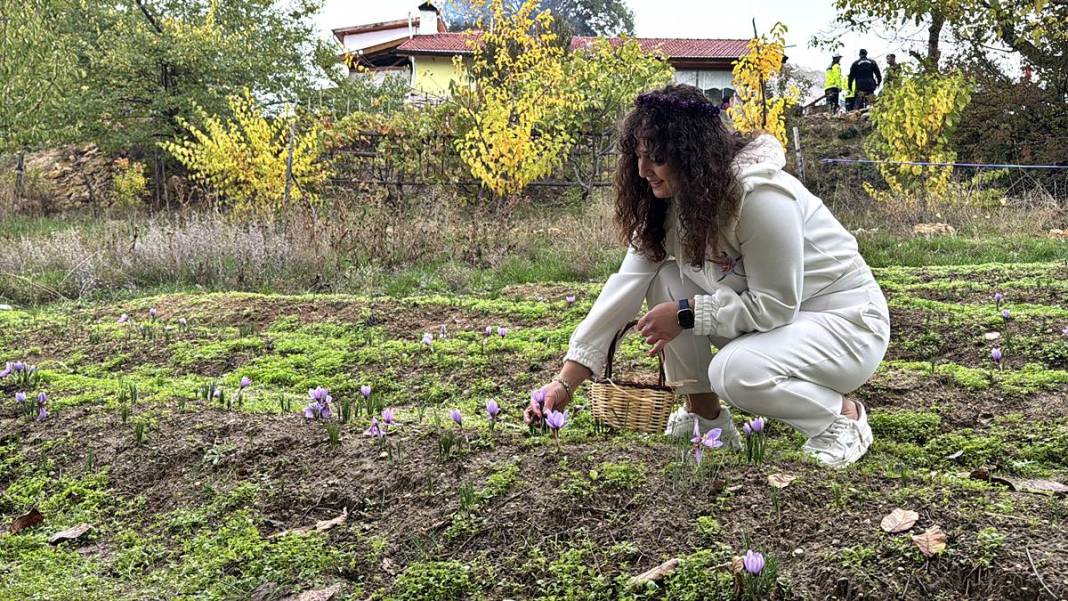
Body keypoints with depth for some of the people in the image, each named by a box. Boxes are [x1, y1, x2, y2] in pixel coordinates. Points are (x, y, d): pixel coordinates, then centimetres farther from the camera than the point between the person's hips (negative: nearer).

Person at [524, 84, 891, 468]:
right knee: (666, 280, -10)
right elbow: (626, 286, -10)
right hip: (771, 314, 8)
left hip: (848, 322, -7)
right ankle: (706, 417, 2)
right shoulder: (667, 203, -5)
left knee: (735, 371, -33)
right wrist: (565, 382, -14)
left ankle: (845, 414, -4)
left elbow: (775, 307, -24)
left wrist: (686, 314, -21)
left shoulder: (760, 196, -28)